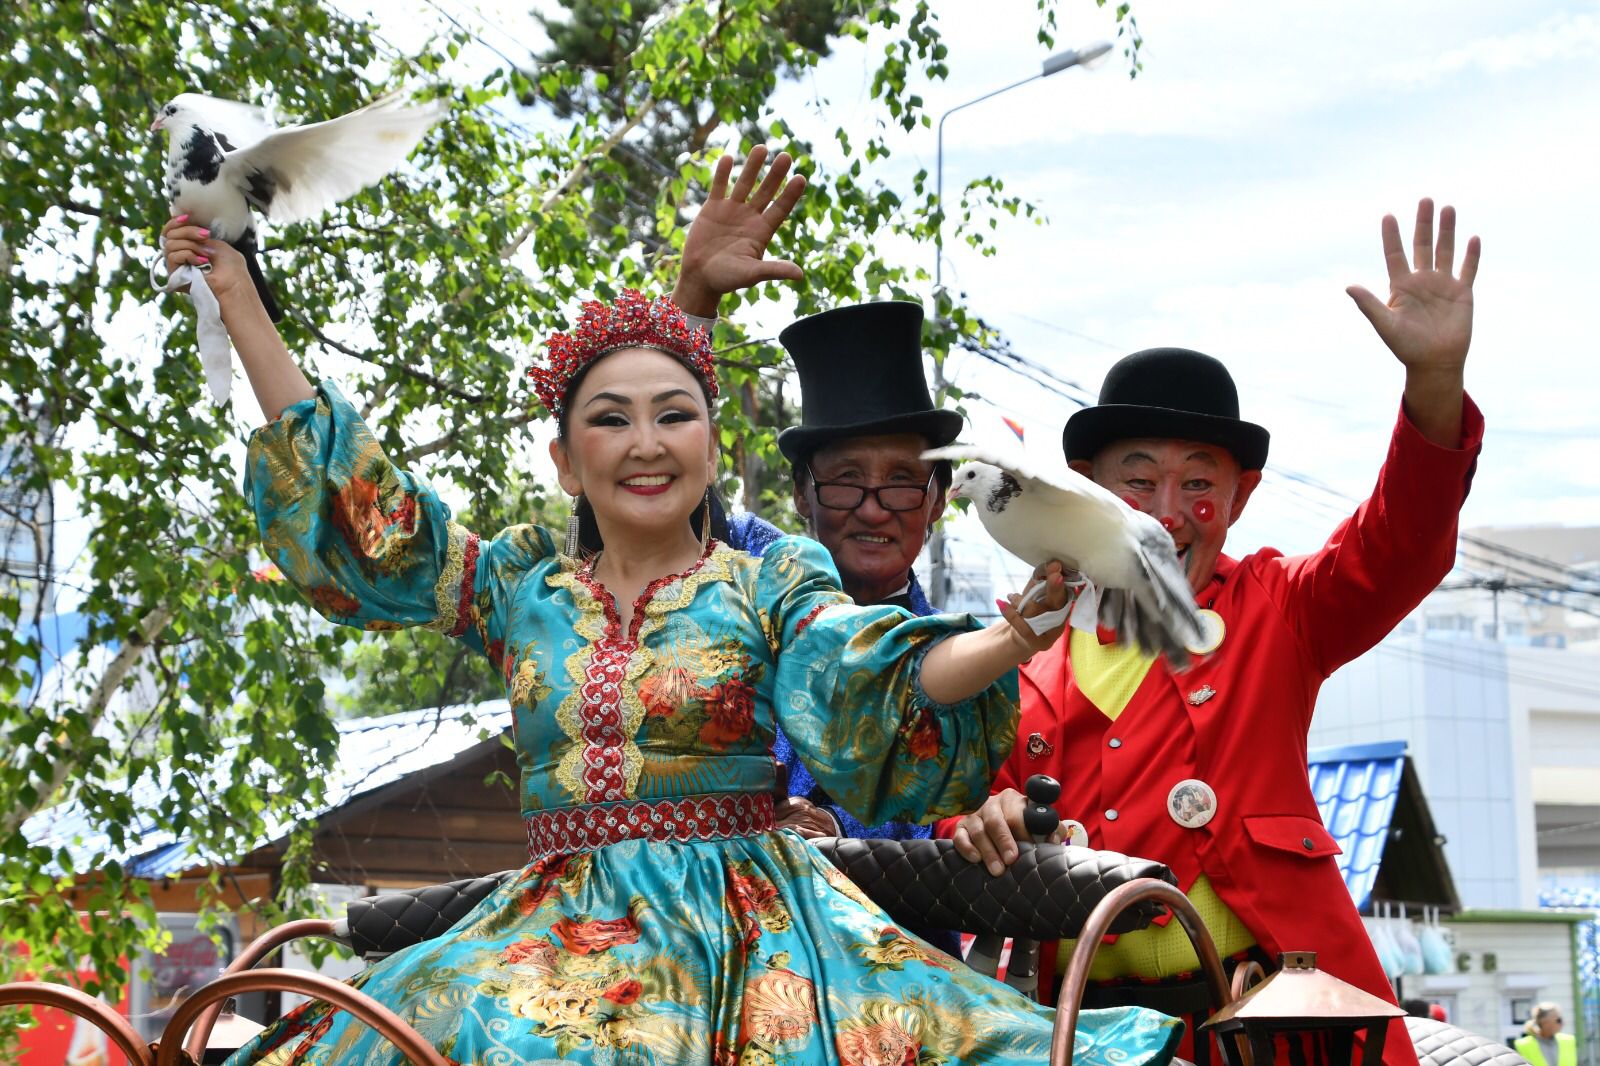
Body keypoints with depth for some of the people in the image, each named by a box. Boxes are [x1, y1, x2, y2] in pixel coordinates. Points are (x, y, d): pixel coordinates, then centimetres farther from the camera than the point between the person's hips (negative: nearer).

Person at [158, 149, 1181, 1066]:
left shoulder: (773, 580, 5)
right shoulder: (521, 583, 14)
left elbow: (872, 684, -12)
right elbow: (352, 507, 15)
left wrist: (1009, 641, -35)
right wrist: (241, 302, 17)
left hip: (741, 914, -2)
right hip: (555, 929, 2)